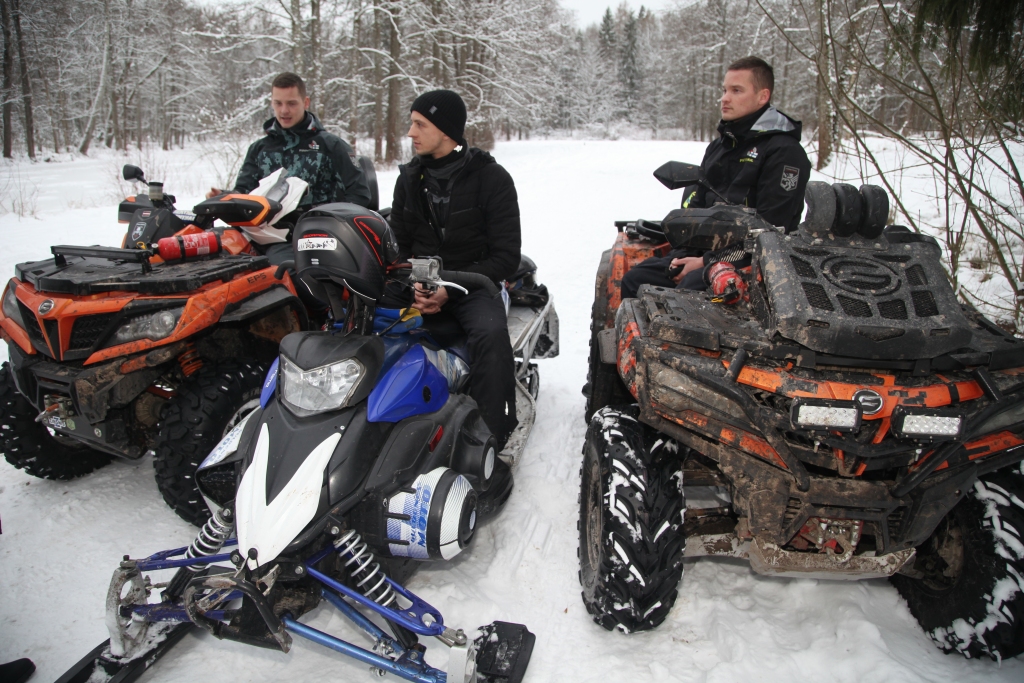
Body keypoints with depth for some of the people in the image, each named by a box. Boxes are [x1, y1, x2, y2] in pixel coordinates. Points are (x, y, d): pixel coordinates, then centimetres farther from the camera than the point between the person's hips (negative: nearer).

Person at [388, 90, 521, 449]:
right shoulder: (409, 179, 11)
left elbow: (506, 257, -7)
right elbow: (398, 244, 14)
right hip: (420, 286, 4)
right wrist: (413, 286, -9)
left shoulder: (491, 178, -4)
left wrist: (450, 290, -18)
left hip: (474, 284, -4)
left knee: (491, 334, -35)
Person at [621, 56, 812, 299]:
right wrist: (681, 254, -1)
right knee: (634, 280, -9)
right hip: (702, 250, 8)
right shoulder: (718, 146, 19)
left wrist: (707, 262, -17)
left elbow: (769, 229, -14)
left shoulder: (785, 152, -7)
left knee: (690, 288, -34)